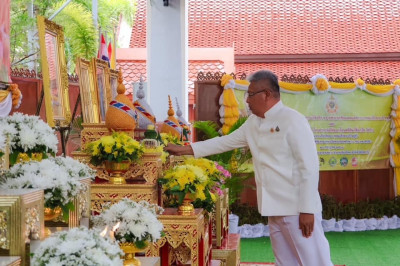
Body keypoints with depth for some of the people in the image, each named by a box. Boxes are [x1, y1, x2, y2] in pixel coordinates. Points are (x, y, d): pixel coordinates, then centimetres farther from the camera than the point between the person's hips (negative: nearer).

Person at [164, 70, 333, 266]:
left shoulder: (293, 121, -12)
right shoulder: (253, 123, 13)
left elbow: (309, 167, -16)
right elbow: (224, 142, 21)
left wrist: (308, 209, -18)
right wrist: (184, 149, 19)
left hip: (298, 209, -8)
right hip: (275, 210, 8)